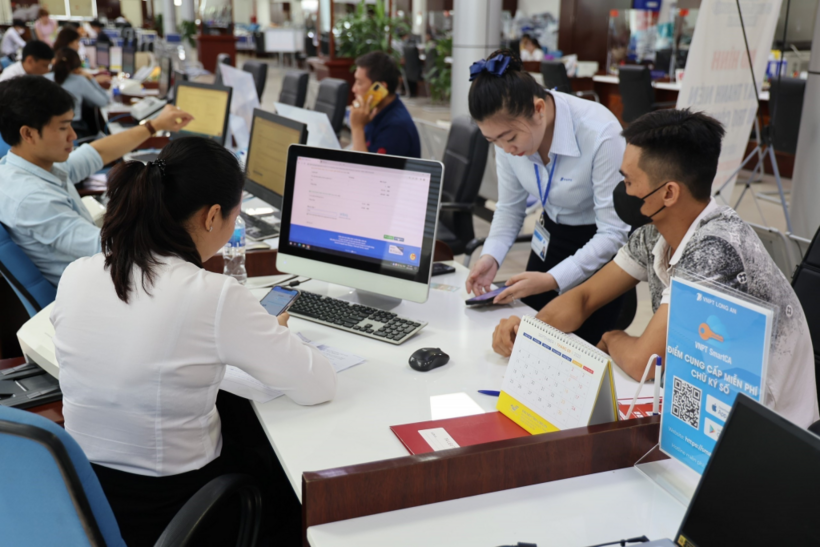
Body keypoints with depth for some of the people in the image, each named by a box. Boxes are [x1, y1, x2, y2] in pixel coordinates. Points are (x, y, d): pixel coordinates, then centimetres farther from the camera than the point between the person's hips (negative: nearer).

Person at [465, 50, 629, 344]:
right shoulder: (509, 131, -13)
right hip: (550, 238, 5)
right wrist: (491, 256, -16)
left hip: (600, 248, -5)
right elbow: (510, 207, 1)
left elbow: (614, 232, -25)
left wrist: (553, 280, -33)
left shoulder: (600, 133, -30)